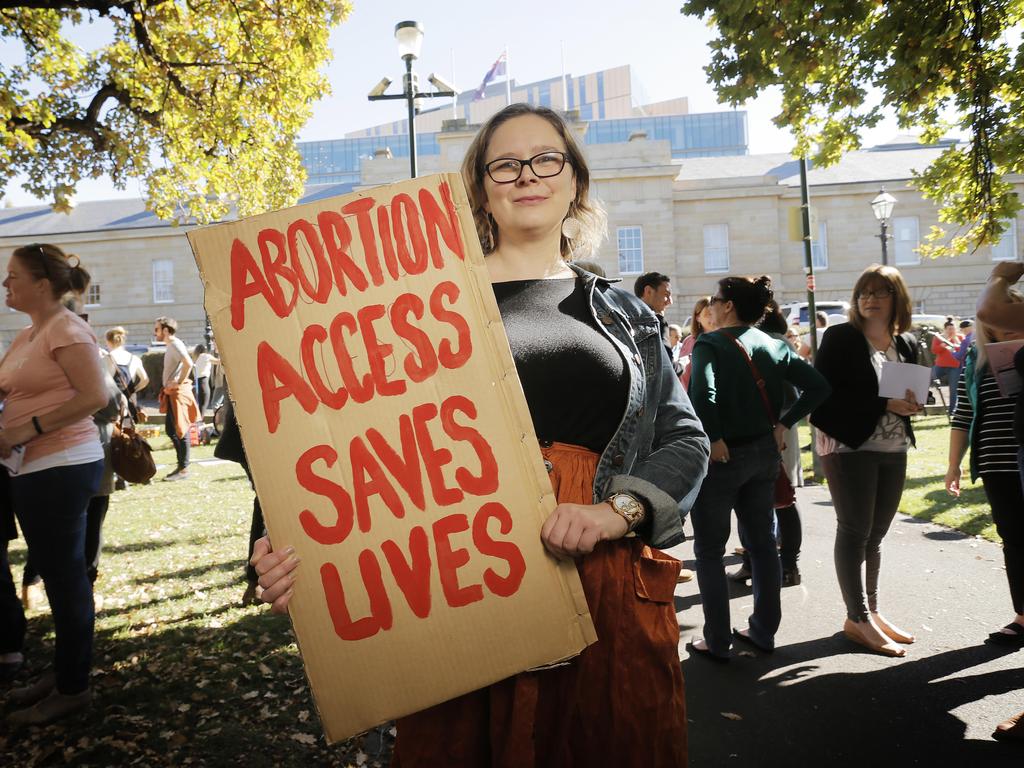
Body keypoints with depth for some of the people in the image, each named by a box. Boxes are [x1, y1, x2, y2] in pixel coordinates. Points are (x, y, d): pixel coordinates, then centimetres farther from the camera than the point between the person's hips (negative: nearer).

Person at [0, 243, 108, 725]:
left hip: (61, 468, -9)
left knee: (65, 576, 0)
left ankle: (74, 688, 12)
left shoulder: (66, 329, -12)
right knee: (58, 575, 16)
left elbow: (95, 397, -21)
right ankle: (63, 671, 29)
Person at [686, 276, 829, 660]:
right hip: (764, 452, 6)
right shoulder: (774, 345, 7)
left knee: (709, 549, 6)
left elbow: (702, 393, -30)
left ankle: (717, 641, 11)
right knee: (762, 543, 17)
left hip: (722, 456, -6)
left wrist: (714, 439, -19)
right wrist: (784, 424, 4)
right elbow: (818, 387, 3)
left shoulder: (710, 343, -12)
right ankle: (764, 631, 27)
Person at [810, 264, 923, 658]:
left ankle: (869, 611, 23)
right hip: (850, 447, -6)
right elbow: (825, 394, -16)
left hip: (894, 450, 6)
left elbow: (915, 393, 19)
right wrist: (884, 405, -21)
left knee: (875, 535, 12)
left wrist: (913, 404, -6)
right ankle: (858, 619, 7)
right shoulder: (840, 338, -7)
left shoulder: (906, 344, 11)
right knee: (854, 532, -1)